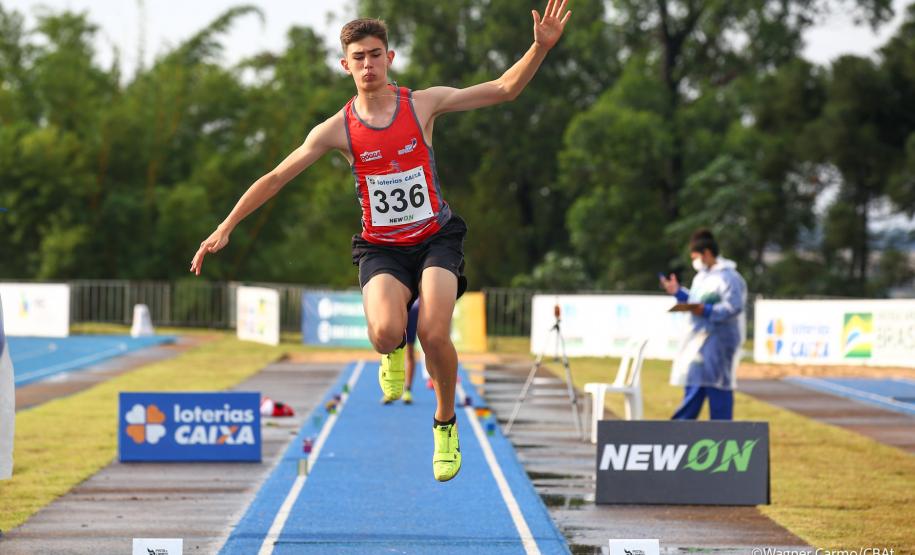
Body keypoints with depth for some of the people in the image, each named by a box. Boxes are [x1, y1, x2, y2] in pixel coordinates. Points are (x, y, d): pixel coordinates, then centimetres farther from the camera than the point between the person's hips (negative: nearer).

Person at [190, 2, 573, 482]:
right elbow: (276, 177, 1)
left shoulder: (423, 104, -2)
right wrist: (225, 229, -3)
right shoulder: (337, 129, -4)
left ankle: (446, 424, 6)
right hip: (382, 248, 0)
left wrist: (540, 47, -15)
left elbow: (503, 89, 0)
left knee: (434, 334, -23)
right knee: (386, 332, -28)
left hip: (435, 237, 0)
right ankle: (394, 350, 14)